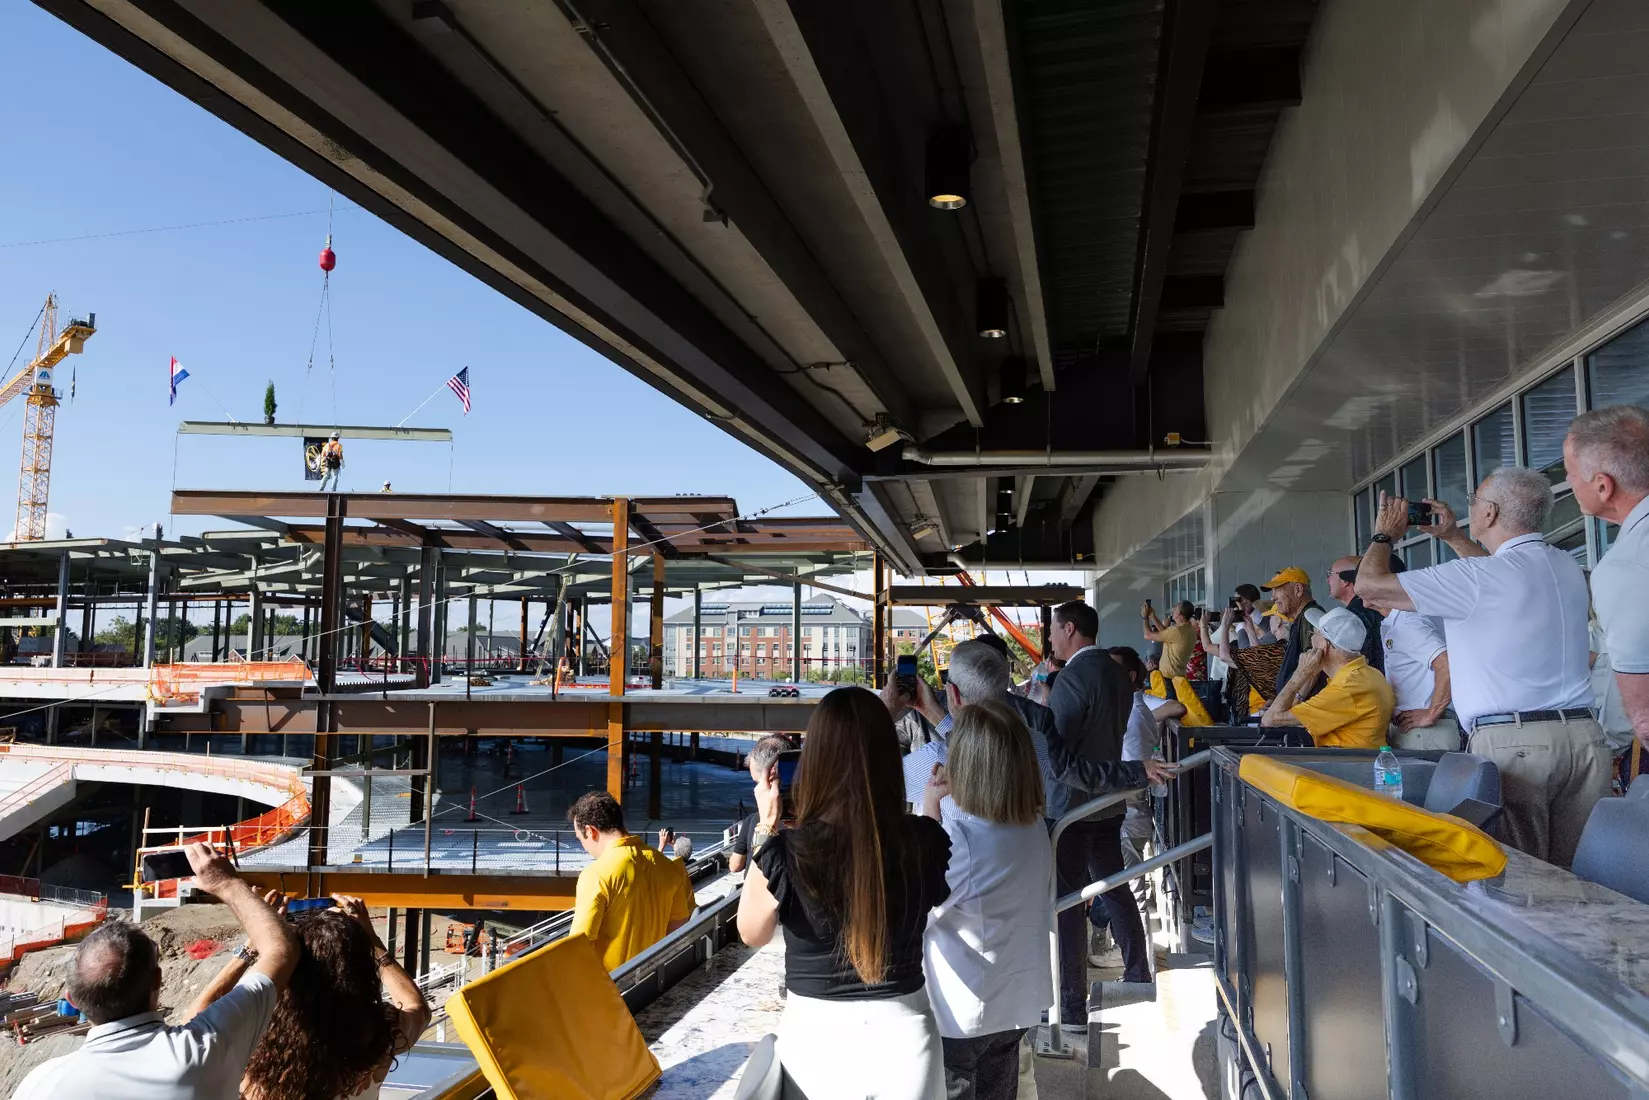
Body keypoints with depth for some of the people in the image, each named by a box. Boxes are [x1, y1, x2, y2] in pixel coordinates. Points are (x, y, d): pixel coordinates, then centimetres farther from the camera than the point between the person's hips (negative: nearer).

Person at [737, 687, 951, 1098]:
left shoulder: (786, 853, -21)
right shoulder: (925, 841, -15)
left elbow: (752, 934, -1)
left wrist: (767, 828, -2)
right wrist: (933, 807, 12)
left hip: (816, 1036, -1)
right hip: (903, 1032, 2)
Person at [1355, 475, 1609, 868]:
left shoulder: (1476, 577, -12)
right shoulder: (1567, 567, 11)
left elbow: (1370, 583, -8)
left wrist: (1385, 533, 10)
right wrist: (1451, 536, 34)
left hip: (1512, 742, -7)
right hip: (1584, 736, 7)